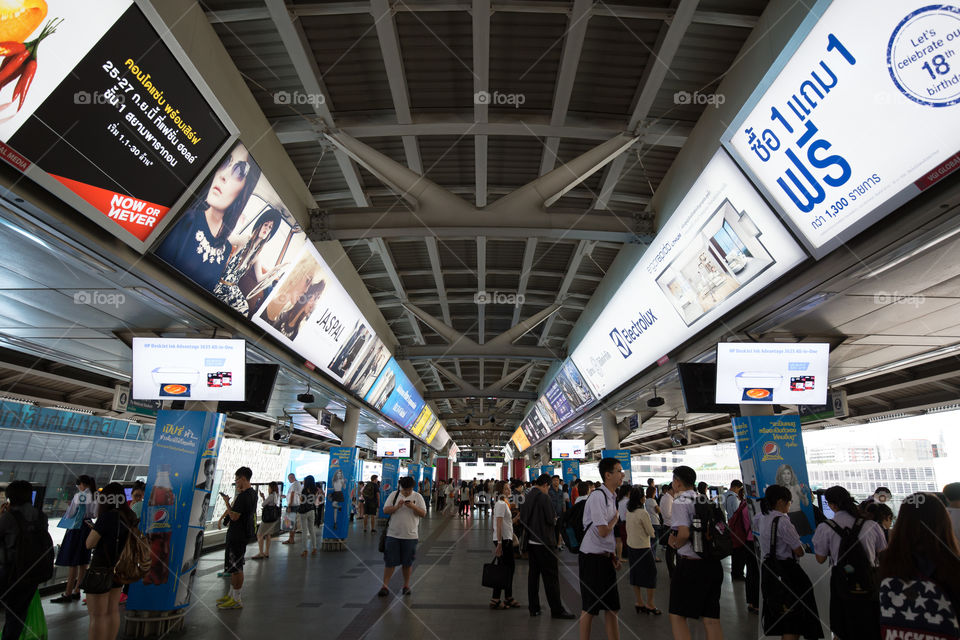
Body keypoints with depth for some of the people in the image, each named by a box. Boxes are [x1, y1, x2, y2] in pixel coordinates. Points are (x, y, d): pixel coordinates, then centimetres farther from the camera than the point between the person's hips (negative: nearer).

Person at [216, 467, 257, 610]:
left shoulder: (243, 496, -22)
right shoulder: (253, 493, 10)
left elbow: (234, 517, -22)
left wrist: (226, 502, -11)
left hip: (238, 535, -10)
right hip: (244, 533, 10)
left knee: (236, 567, -2)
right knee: (235, 566, 20)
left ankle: (236, 600, 7)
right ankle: (232, 594, 31)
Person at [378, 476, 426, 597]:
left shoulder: (418, 497, 1)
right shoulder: (394, 495, 2)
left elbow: (423, 513, -3)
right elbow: (385, 510, -3)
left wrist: (413, 507, -20)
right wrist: (397, 506, -18)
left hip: (410, 536, 0)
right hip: (393, 534, 0)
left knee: (407, 563, 9)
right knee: (389, 562, 2)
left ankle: (406, 586, 24)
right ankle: (385, 586, 13)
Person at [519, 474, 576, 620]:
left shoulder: (526, 497, 6)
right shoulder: (543, 498, -17)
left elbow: (522, 519, 11)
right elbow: (550, 519, -16)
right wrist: (555, 520, 4)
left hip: (531, 541, 8)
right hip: (544, 542, -8)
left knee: (533, 574, 13)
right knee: (551, 576, 1)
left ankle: (533, 608, 20)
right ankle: (557, 609, 8)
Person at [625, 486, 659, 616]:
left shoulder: (629, 512, 1)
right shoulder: (643, 513, -21)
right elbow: (651, 533, -12)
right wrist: (652, 533, 7)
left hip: (630, 545, 7)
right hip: (642, 547, -7)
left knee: (635, 574, 14)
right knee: (651, 573, 7)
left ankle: (639, 602, 23)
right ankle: (650, 604, 15)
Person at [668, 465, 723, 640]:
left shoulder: (680, 501, -11)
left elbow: (684, 533, -22)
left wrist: (675, 544, 0)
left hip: (690, 564, -8)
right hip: (713, 564, 8)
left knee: (677, 616, 3)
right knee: (711, 619, 13)